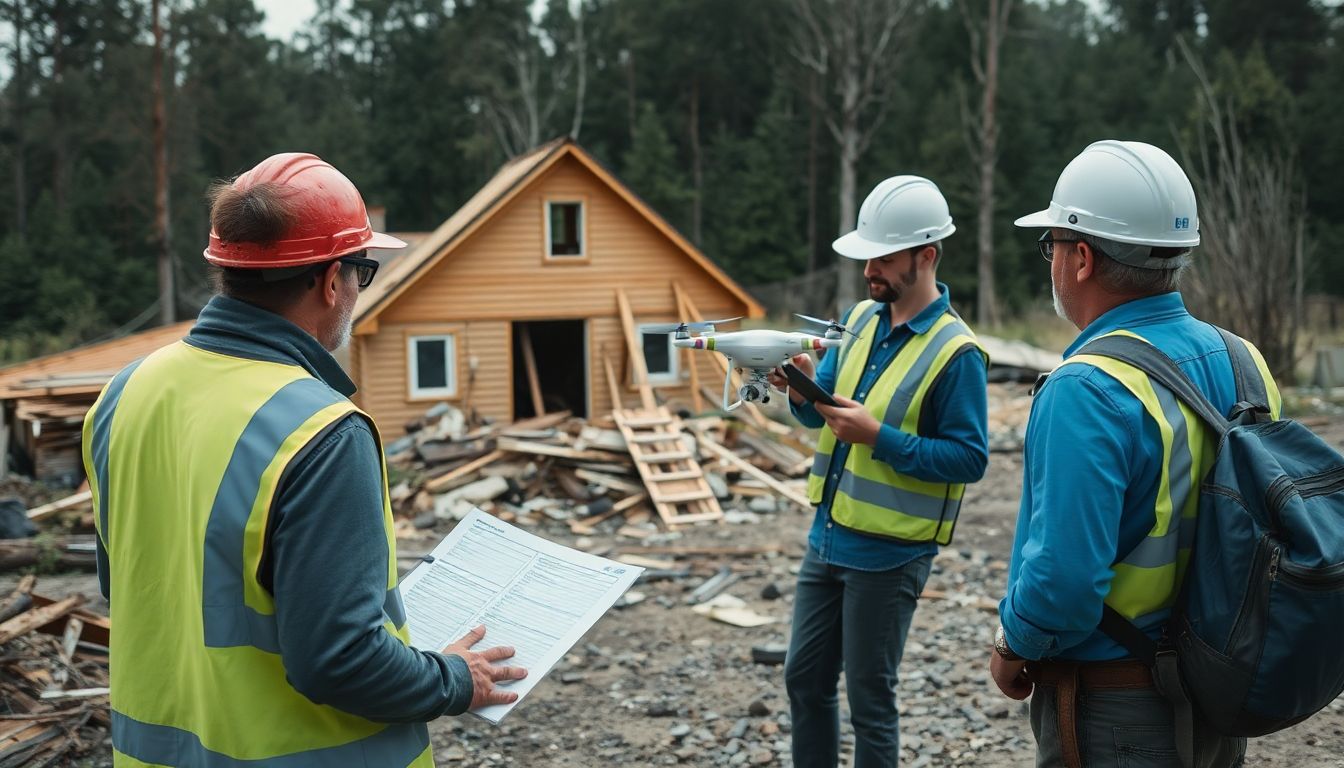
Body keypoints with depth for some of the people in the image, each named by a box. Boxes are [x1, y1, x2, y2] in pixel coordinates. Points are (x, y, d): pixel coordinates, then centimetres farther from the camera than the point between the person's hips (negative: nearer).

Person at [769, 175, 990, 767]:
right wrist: (802, 390, -13)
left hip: (888, 555, -7)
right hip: (827, 536, 7)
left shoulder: (955, 351, -16)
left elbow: (970, 458, -17)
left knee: (869, 698, 7)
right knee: (805, 679, 17)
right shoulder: (860, 318, 5)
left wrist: (877, 437, -25)